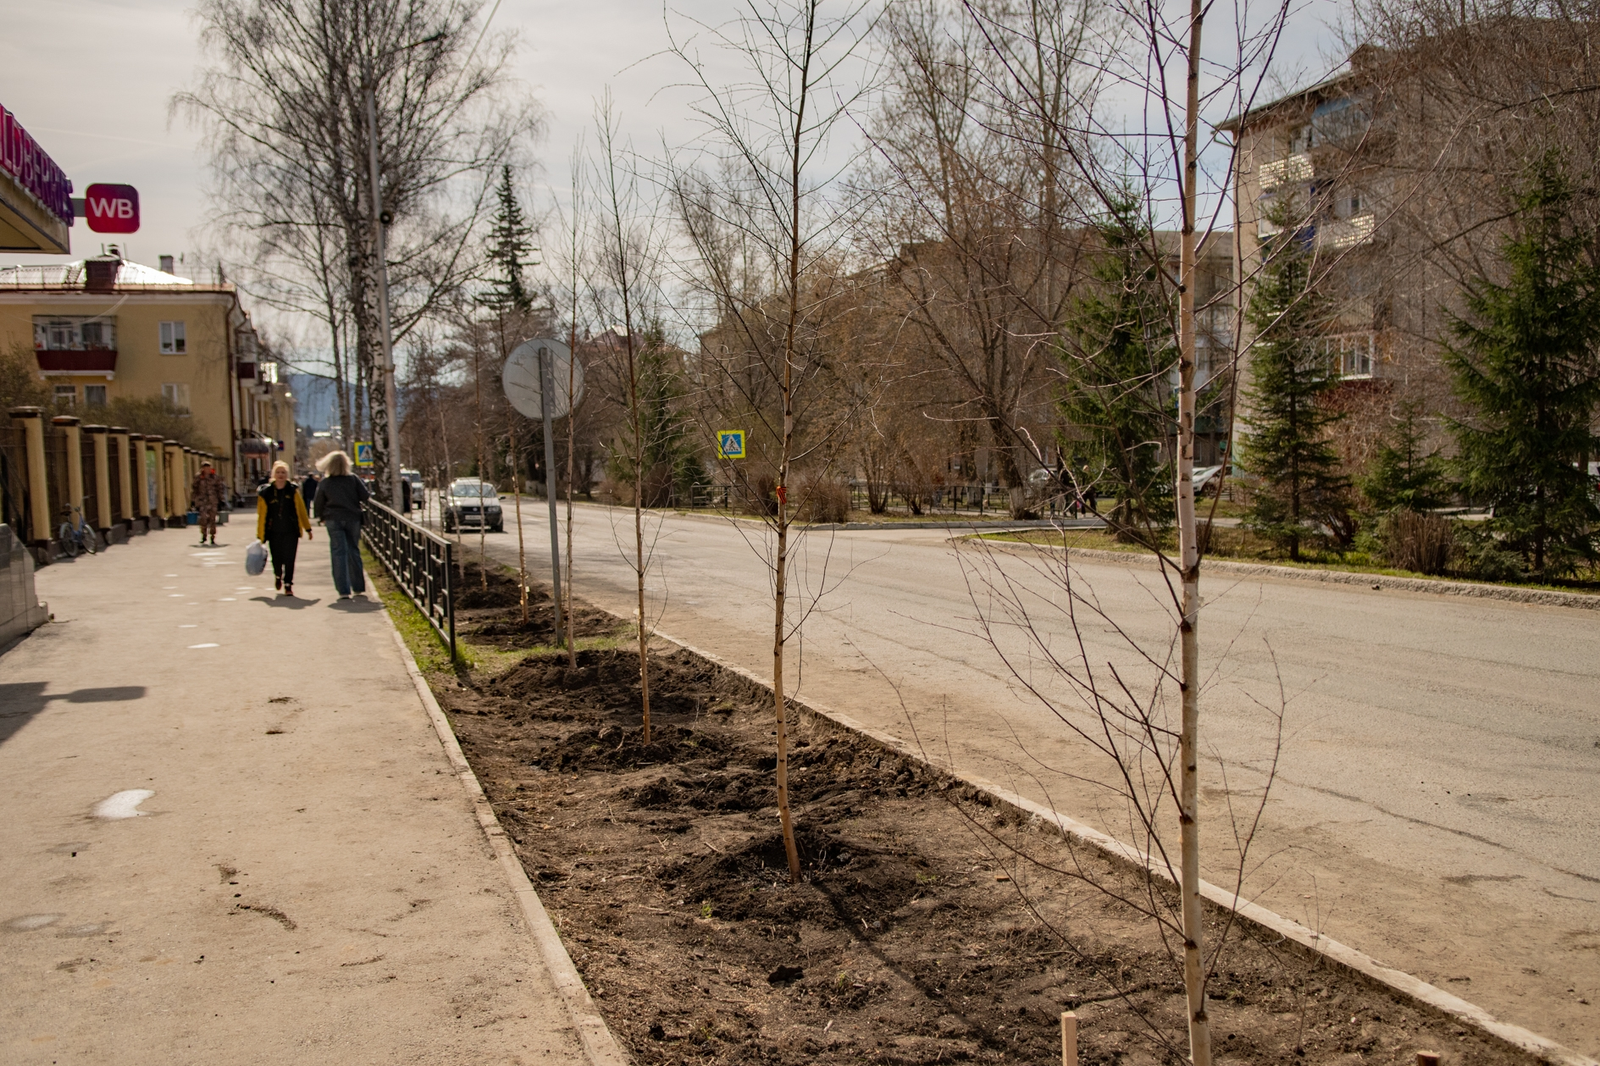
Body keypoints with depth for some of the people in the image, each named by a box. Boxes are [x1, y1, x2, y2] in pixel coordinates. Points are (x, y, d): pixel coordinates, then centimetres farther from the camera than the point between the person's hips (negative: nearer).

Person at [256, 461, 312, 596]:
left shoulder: (293, 491, 2)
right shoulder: (266, 492, -1)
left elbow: (301, 510, 6)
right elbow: (261, 515, 1)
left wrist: (307, 528, 7)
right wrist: (259, 536, 0)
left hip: (291, 532, 0)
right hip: (274, 533, 0)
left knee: (289, 559, -6)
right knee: (277, 559, 6)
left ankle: (288, 585, 6)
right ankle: (278, 575, 39)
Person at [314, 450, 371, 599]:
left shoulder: (324, 483, -3)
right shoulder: (353, 479, -4)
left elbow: (319, 504, 3)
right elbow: (365, 497, -4)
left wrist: (322, 517, 20)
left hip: (333, 520, -1)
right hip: (353, 518, 1)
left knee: (338, 553, 0)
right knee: (354, 552, 12)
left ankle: (343, 591, -7)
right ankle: (358, 588, 16)